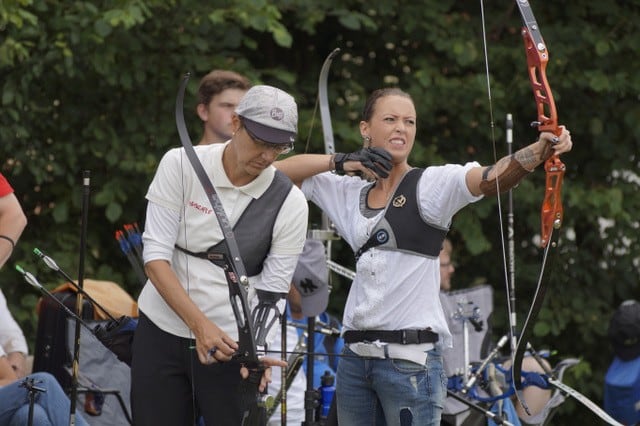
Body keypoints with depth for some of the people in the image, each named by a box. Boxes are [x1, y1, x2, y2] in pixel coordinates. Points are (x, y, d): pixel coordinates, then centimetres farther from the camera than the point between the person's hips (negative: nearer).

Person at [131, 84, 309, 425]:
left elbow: (270, 294, -5)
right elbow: (155, 255, -12)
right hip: (161, 333, 1)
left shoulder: (290, 203, -7)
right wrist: (200, 324, -23)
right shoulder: (180, 165, -8)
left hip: (232, 345, -1)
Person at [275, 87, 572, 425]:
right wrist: (340, 162, 0)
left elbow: (491, 177, -19)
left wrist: (540, 151, -39)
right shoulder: (349, 193, 13)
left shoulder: (432, 184, -2)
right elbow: (276, 173, 15)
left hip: (411, 357, -5)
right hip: (356, 356, 5)